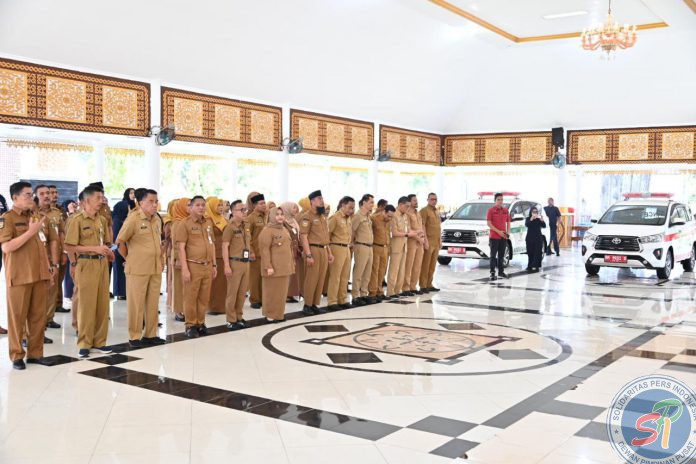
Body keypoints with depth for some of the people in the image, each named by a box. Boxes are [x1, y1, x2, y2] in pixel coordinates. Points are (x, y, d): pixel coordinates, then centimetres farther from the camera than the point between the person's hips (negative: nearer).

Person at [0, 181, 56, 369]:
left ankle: (35, 353, 17)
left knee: (38, 316, 8)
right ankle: (17, 355, 12)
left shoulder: (36, 218, 14)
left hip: (40, 275, 6)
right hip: (19, 276, -6)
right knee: (17, 317, 2)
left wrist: (49, 268, 15)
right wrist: (30, 231, -19)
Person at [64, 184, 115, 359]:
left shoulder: (102, 220, 12)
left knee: (103, 303, 7)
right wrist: (94, 248, -18)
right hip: (86, 264, -6)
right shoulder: (77, 220, -8)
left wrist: (108, 251, -2)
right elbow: (70, 247, -12)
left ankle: (99, 342, 17)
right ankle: (84, 344, 8)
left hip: (102, 264, 6)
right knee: (86, 305, -2)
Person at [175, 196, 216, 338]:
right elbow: (181, 247, -9)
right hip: (193, 266, -5)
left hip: (207, 266, 5)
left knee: (204, 297, 10)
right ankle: (190, 325, 13)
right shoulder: (185, 224, -6)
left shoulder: (208, 223, 13)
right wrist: (184, 269, -15)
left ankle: (200, 323, 23)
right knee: (190, 297, 3)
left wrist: (214, 265, 15)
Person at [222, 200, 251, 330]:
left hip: (246, 262, 7)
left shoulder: (246, 226, 12)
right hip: (235, 263, -7)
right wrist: (227, 266, -17)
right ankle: (231, 320, 7)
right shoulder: (230, 226, -9)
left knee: (242, 292, 12)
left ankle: (239, 317, 23)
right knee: (232, 293, 0)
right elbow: (225, 247, -12)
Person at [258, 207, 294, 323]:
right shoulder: (267, 231, -11)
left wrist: (292, 263, 17)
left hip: (285, 267, 8)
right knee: (272, 292, 0)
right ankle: (270, 315, 10)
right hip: (274, 268, -8)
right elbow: (264, 250, -16)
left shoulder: (285, 230, 16)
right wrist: (268, 266, -21)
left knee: (282, 291, 12)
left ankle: (279, 314, 22)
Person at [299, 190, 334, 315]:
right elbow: (303, 236, -14)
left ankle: (315, 305, 16)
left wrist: (329, 252, 17)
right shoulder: (307, 217, -9)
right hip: (313, 249, -8)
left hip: (324, 250, 8)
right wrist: (308, 255, -20)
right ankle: (307, 305, 5)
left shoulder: (323, 216, 17)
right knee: (311, 279, -4)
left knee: (321, 279, 9)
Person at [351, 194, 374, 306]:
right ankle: (355, 296, 2)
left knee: (367, 273, 13)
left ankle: (364, 294, 21)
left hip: (370, 247, 8)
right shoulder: (358, 216, -12)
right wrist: (355, 243, 0)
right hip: (362, 247, -8)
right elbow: (351, 232, -12)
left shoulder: (368, 216, 14)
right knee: (358, 273, -3)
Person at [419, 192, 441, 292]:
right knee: (425, 265, -5)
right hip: (428, 243, -8)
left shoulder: (437, 212, 19)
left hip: (436, 243, 8)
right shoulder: (424, 211, -7)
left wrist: (440, 241, 18)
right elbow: (422, 226, -14)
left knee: (432, 265, 11)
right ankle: (423, 286, -2)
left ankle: (429, 285, 17)